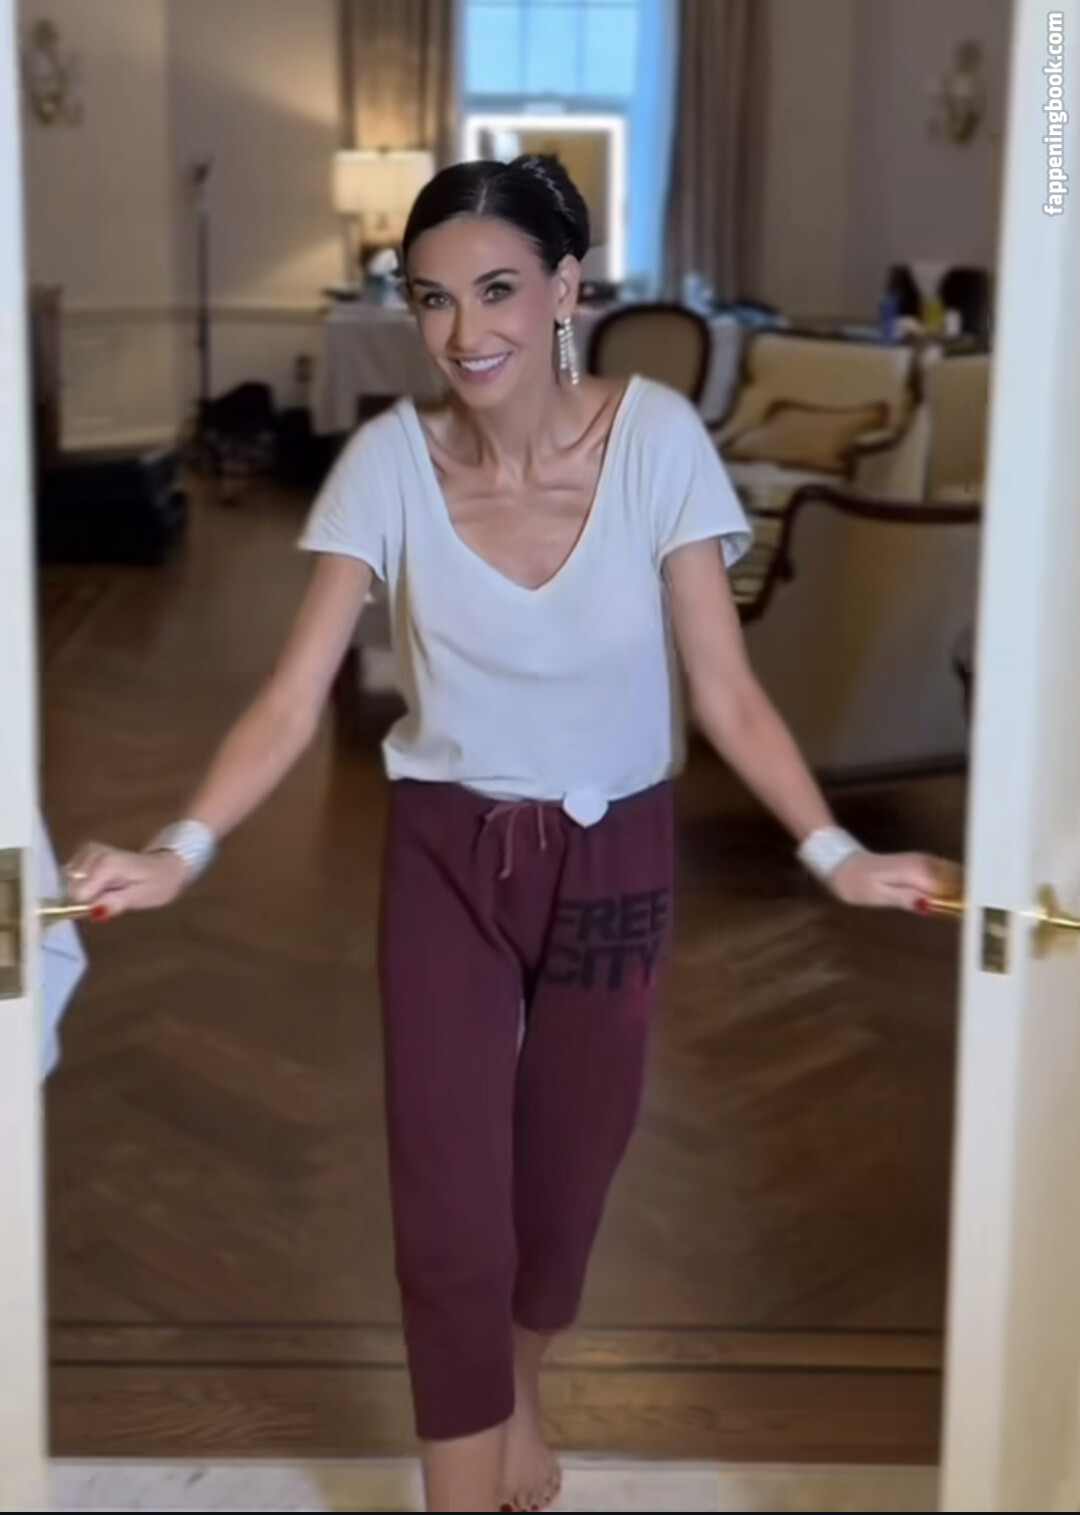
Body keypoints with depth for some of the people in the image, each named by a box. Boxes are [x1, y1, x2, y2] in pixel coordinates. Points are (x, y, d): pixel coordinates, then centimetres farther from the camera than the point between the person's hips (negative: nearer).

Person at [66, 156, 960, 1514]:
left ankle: (519, 1394, 49)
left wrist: (832, 851, -24)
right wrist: (180, 849, -30)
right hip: (447, 856, 0)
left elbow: (724, 693, -13)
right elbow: (293, 699, -16)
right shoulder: (389, 460, -14)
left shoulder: (657, 441, -15)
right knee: (449, 1206, -2)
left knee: (567, 1165, 17)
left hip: (611, 855, 1)